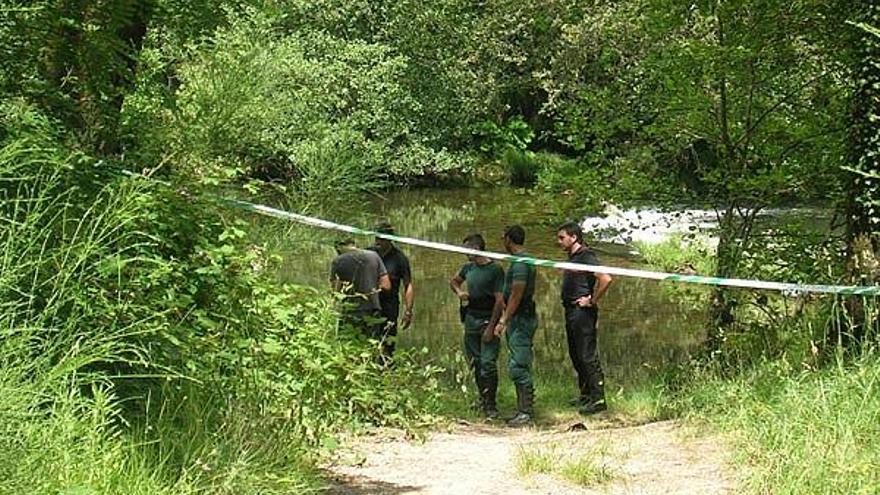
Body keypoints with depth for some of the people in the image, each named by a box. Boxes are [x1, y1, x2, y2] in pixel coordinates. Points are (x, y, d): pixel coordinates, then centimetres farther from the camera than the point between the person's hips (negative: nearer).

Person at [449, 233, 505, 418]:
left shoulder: (495, 270, -10)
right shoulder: (468, 268, 9)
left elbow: (499, 301, -13)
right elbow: (453, 281, 30)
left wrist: (491, 328, -17)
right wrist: (458, 291, 6)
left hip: (488, 320, -7)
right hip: (471, 319, 7)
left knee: (488, 363, -11)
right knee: (475, 363, 10)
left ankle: (490, 404, -6)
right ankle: (483, 399, 21)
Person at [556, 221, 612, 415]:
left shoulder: (586, 257, -14)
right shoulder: (572, 258, 15)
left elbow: (605, 279, -27)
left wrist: (592, 301, -19)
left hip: (583, 312, -10)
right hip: (571, 312, 10)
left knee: (588, 356, -9)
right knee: (576, 355, 15)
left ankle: (598, 399, -7)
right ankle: (586, 394, 24)